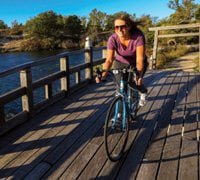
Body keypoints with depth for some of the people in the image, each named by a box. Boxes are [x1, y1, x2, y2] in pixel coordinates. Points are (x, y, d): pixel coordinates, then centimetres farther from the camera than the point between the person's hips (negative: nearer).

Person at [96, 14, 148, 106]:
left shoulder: (138, 36, -34)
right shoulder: (112, 39, -28)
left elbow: (140, 59, -40)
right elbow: (109, 60, -33)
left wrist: (139, 74, -57)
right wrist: (103, 74, -50)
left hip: (136, 63, -1)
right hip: (120, 63, 1)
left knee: (136, 82, -16)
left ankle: (143, 92, 24)